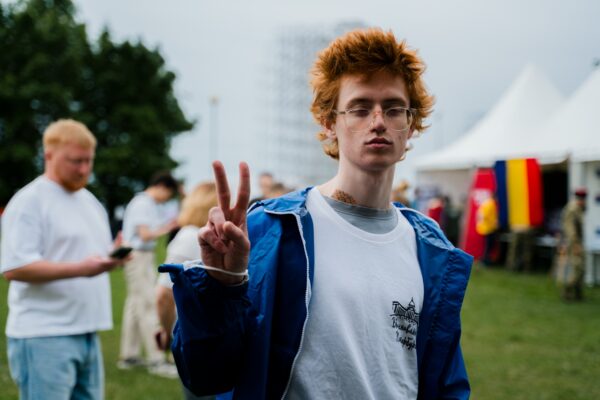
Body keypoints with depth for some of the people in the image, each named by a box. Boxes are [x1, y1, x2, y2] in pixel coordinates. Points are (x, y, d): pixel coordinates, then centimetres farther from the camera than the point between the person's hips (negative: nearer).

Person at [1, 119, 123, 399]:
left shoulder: (90, 201, 18)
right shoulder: (29, 202, -8)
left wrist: (112, 257, 4)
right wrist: (80, 269, -25)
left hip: (87, 333, 8)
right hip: (44, 337, -8)